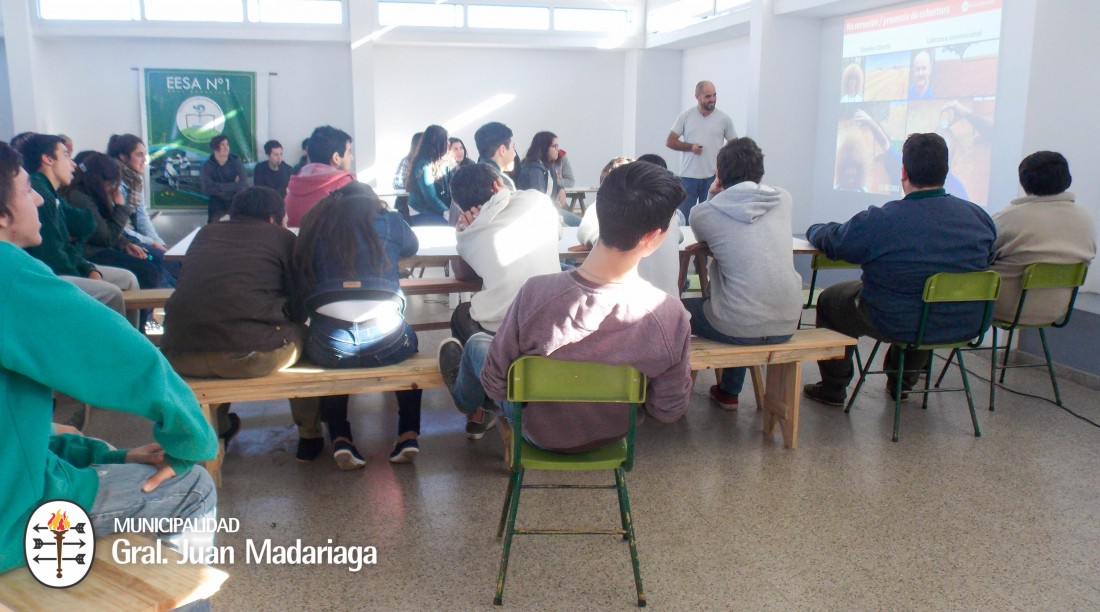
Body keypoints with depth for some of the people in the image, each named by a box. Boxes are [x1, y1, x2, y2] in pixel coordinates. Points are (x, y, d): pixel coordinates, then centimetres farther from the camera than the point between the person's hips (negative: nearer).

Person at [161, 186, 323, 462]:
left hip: (181, 357, 4)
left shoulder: (205, 234, 23)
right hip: (253, 356, -4)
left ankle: (218, 429, 46)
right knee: (301, 334, 26)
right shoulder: (282, 237, 12)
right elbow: (301, 307, 11)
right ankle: (309, 435, 31)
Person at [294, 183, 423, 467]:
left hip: (329, 347, 1)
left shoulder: (314, 224, 15)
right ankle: (408, 436, 22)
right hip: (386, 343, -1)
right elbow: (412, 246, 33)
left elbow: (302, 287, 25)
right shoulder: (388, 220, 11)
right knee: (408, 339, 34)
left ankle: (340, 440, 22)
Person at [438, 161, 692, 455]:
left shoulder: (537, 294, -35)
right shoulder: (671, 316, -32)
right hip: (614, 435, 3)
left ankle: (465, 399, 61)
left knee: (477, 343, 27)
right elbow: (669, 411, -17)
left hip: (542, 433, -2)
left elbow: (495, 385, -21)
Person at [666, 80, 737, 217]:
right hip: (688, 176, 0)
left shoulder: (724, 119, 4)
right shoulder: (685, 116, 3)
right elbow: (669, 141, 3)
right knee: (683, 217, 3)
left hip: (713, 177, 0)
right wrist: (690, 147, -11)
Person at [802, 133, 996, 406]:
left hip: (901, 327, -5)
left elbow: (829, 242, -7)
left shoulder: (879, 221, -22)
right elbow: (988, 259, 11)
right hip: (965, 326, 5)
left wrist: (814, 229, 18)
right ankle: (901, 383, 52)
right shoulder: (979, 217, -9)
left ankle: (833, 389, 30)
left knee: (830, 299, 20)